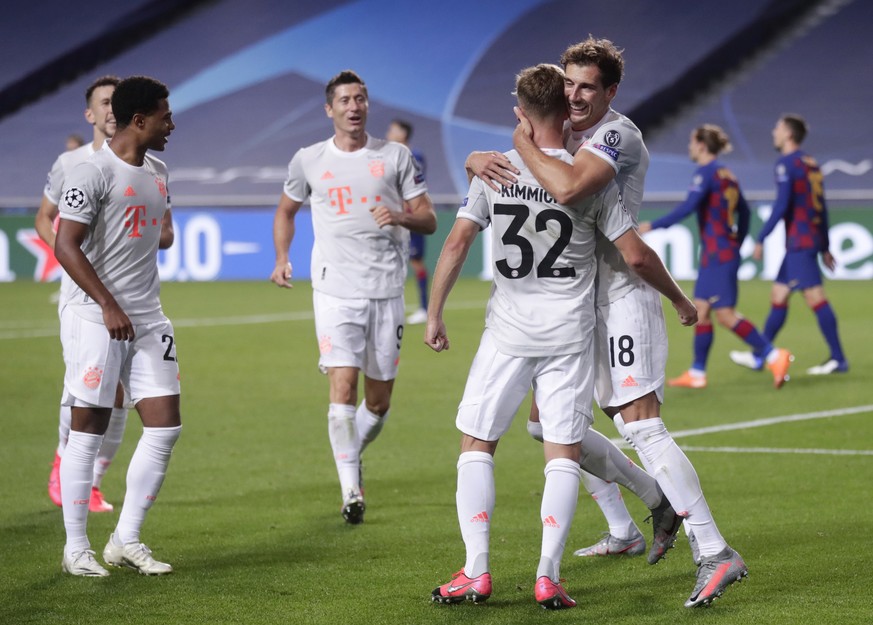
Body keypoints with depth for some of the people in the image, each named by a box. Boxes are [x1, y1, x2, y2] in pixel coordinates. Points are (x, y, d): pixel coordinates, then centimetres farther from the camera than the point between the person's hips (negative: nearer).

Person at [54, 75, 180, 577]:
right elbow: (66, 245, -17)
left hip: (148, 318, 8)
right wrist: (109, 305, -21)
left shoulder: (158, 173, 13)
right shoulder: (94, 173, -12)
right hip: (95, 317, -8)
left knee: (166, 426, 2)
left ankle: (126, 540, 11)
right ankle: (77, 549, 7)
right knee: (89, 430, -2)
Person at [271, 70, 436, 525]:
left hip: (386, 291, 1)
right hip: (334, 291, -1)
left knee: (378, 401, 7)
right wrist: (281, 259, 8)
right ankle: (351, 490, -14)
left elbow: (428, 220, 6)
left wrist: (400, 217, -16)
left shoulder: (395, 157, 5)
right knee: (343, 386, -16)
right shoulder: (308, 161, 5)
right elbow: (286, 211, 22)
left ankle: (351, 453, 37)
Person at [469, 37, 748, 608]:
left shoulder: (617, 134, -15)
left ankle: (717, 555, -22)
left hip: (620, 294, -9)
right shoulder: (559, 133, 12)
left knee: (640, 425, -18)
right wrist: (481, 160, -10)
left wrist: (524, 145, -17)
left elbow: (567, 187, -33)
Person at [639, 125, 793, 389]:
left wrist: (654, 225, -21)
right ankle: (697, 373, 11)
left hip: (717, 254, -9)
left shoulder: (706, 173, -12)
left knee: (725, 314, -8)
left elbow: (688, 207, -22)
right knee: (701, 310, 10)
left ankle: (774, 355, -10)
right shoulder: (726, 174, 14)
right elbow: (744, 211, 19)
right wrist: (737, 243, 25)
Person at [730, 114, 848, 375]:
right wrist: (824, 247, 23)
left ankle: (838, 359, -11)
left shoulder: (786, 164, -10)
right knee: (778, 297, 13)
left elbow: (781, 205, -19)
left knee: (815, 298, -10)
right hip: (813, 239, 9)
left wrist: (760, 240, -15)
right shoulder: (811, 164, 16)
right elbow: (821, 207, 19)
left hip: (799, 243, -9)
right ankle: (759, 356, 18)